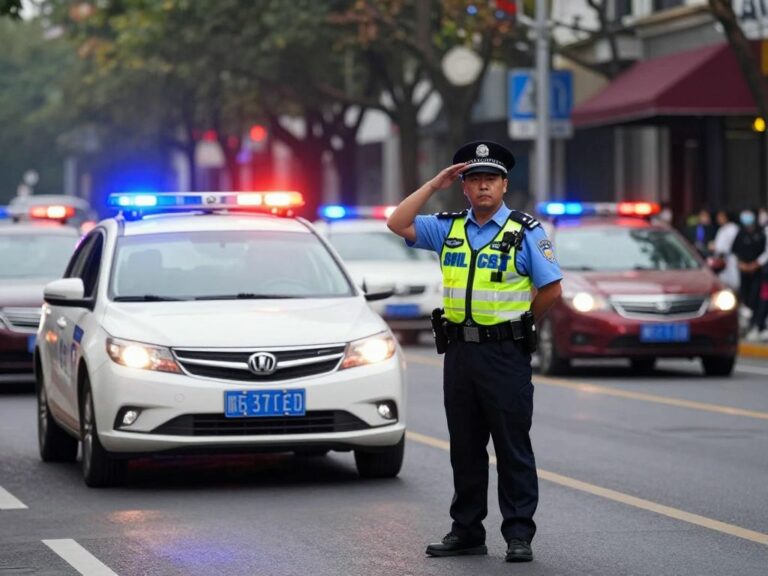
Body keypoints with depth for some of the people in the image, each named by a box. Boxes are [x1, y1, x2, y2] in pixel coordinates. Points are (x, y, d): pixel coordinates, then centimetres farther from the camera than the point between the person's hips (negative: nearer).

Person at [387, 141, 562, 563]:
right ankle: (466, 532, 18)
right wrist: (434, 185, -1)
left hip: (505, 354, -5)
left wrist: (518, 322, 3)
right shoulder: (448, 229, 10)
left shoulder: (525, 232, -3)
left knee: (513, 448, -3)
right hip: (459, 353, 5)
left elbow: (551, 288, -3)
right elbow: (398, 225, 1)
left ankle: (519, 535, 0)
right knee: (465, 448, 10)